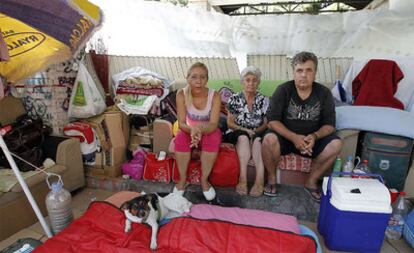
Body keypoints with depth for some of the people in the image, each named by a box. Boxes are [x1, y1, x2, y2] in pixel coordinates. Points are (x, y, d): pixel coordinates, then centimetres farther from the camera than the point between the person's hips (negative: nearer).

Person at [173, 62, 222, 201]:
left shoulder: (214, 95, -21)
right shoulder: (182, 94, -18)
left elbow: (213, 124, -25)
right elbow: (181, 123, -19)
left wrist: (200, 130, -47)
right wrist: (192, 130, -43)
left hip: (208, 131, 0)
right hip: (189, 130, 1)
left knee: (214, 138, -33)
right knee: (181, 137, -31)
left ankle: (204, 179, -14)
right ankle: (182, 179, -11)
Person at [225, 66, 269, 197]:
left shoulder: (264, 100, 7)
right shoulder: (234, 99, 5)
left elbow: (266, 124, 4)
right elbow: (230, 123, 1)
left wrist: (254, 131, -15)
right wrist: (245, 130, -14)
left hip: (257, 135, 1)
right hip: (238, 135, 0)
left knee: (257, 139, -33)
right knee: (243, 137, -34)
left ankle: (260, 180, -41)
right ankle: (242, 179, -41)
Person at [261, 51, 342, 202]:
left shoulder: (324, 93, -4)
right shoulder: (283, 90, -10)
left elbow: (329, 125, -4)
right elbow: (272, 121, -16)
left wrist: (315, 136, -26)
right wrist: (294, 137, -30)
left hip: (312, 139, 3)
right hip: (285, 137, -2)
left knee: (336, 144, -22)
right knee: (269, 139, -34)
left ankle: (312, 181, -2)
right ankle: (271, 178, -6)